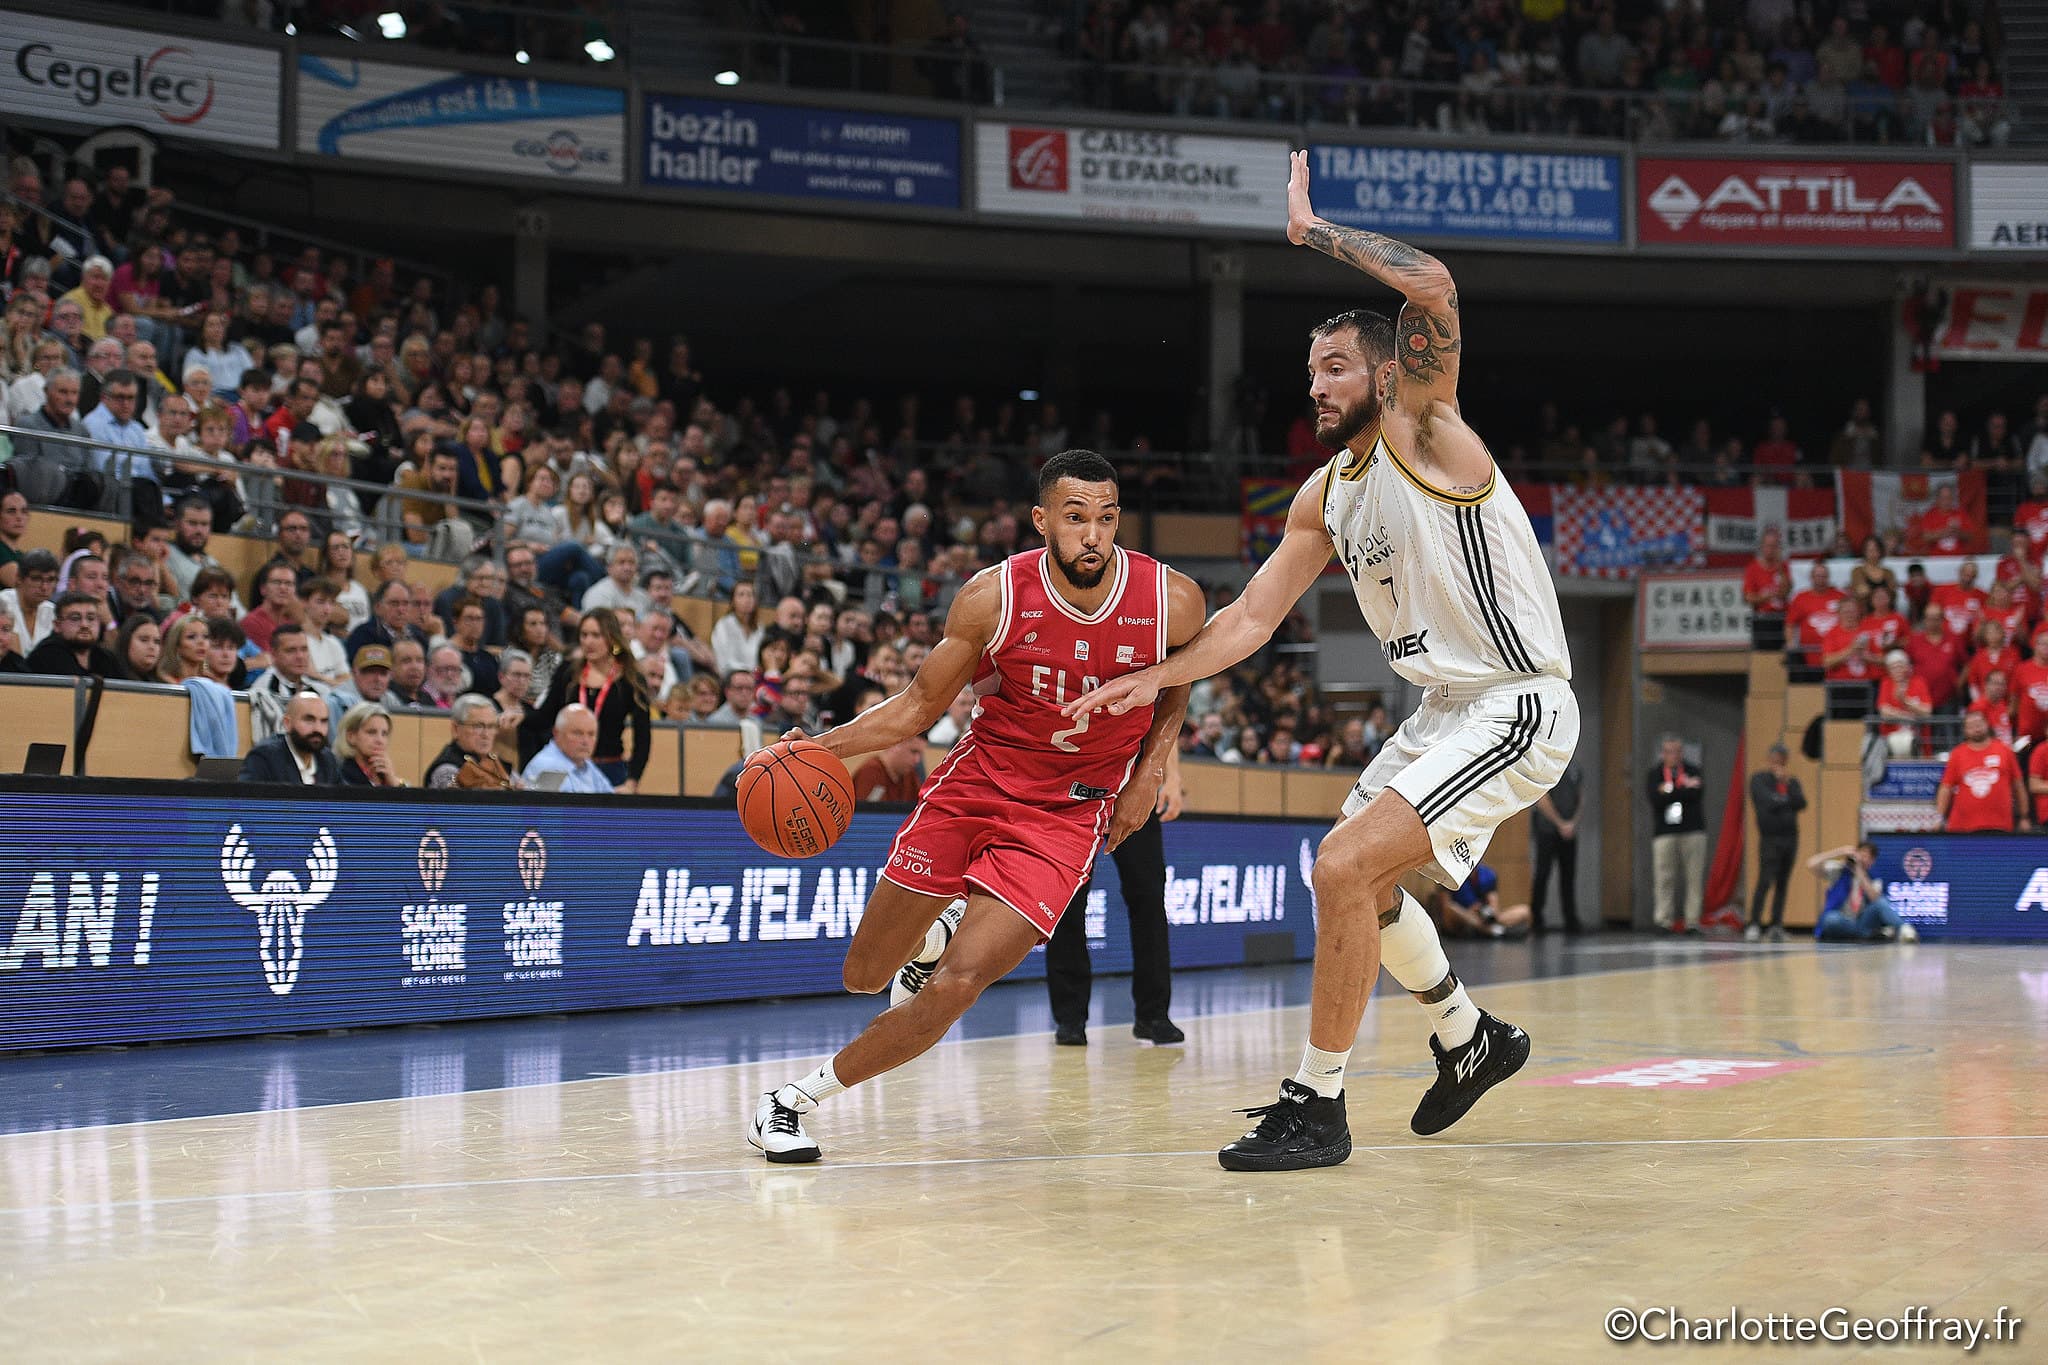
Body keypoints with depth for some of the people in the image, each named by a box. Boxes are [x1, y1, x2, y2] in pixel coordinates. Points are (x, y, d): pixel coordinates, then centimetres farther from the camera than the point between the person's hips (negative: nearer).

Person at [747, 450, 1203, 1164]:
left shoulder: (1172, 601, -12)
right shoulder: (994, 597, -14)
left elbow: (1178, 688, 12)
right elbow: (920, 703, -2)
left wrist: (1151, 768, -3)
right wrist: (822, 744, -16)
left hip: (1066, 816, -1)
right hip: (973, 784, 2)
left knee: (955, 985, -18)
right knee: (866, 975, 8)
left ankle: (799, 1098, -2)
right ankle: (936, 936, 44)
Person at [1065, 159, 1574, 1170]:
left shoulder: (1426, 433, -13)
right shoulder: (1325, 495, 10)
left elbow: (1432, 290, -31)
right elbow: (1252, 618, 13)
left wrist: (1312, 229, -20)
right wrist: (1153, 679, 2)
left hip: (1517, 708, -10)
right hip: (1445, 710, 10)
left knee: (1345, 868, -19)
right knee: (1359, 878, 21)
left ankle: (1317, 1104, -9)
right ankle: (1470, 1041, 41)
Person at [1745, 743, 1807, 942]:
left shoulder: (1792, 781, 15)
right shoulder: (1759, 779, 1)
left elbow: (1801, 803, -1)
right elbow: (1768, 802, -14)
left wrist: (1787, 783, -8)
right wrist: (1788, 800, -4)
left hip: (1790, 837, 5)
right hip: (1769, 838, -5)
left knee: (1782, 884, 5)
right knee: (1765, 882, -13)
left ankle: (1777, 926, 8)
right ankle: (1754, 924, -9)